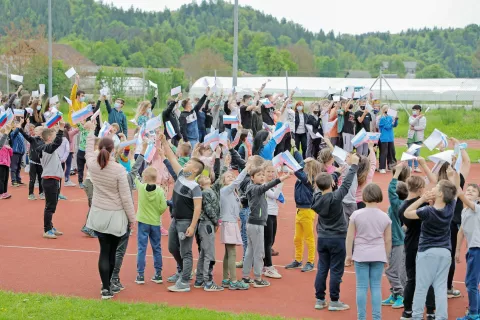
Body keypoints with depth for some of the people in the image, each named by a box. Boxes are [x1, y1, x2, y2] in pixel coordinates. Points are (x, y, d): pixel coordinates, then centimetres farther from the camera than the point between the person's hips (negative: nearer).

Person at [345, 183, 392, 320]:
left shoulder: (356, 215, -6)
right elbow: (388, 240, 5)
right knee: (376, 287, 6)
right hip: (378, 255, 1)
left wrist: (349, 255, 6)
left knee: (362, 287, 4)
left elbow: (350, 237, -3)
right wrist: (386, 257, 16)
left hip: (361, 255, -1)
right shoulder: (384, 217, -1)